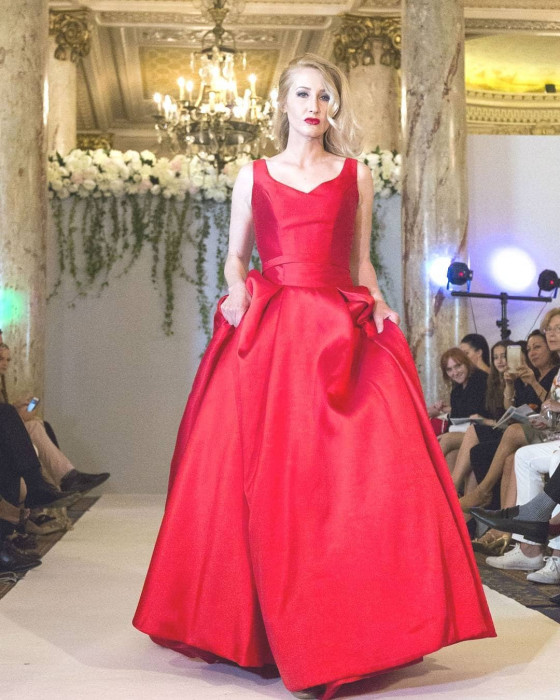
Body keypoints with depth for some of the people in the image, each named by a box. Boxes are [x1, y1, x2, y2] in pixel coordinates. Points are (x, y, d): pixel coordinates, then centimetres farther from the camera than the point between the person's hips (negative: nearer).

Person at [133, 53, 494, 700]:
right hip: (266, 334, 0)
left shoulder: (356, 177, 16)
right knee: (260, 473, -6)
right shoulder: (253, 176, 15)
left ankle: (350, 629, 2)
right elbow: (235, 256, 16)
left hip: (341, 334, 0)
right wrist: (236, 288, -5)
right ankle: (265, 625, 8)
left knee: (363, 472, -10)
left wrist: (379, 306, -1)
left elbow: (361, 263, 16)